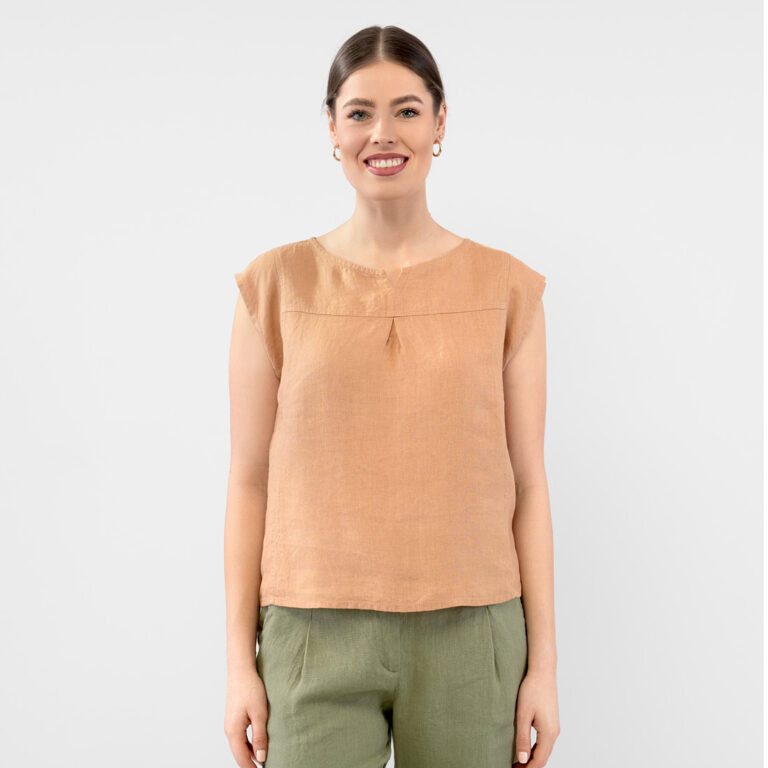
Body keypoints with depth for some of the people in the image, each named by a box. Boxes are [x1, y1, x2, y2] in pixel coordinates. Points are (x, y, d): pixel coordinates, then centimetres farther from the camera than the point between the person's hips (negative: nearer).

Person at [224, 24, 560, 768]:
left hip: (468, 636, 1)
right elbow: (249, 482, 3)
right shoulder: (278, 284, 2)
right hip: (317, 635, 0)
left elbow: (527, 485, 3)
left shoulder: (506, 288, 3)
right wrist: (240, 662, 1)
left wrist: (543, 663, 1)